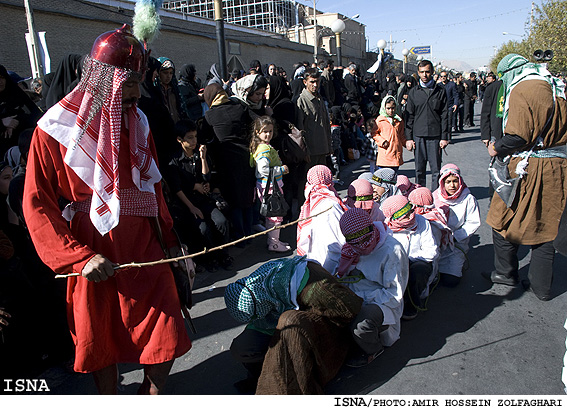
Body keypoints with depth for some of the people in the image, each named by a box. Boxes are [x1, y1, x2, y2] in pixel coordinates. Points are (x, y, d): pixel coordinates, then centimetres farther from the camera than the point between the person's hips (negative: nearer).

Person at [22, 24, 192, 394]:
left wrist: (171, 241, 10)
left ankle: (152, 397, 32)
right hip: (93, 260, -3)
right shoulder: (56, 130, -7)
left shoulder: (137, 121, 7)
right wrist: (79, 257, -17)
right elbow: (38, 205, -7)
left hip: (146, 253, 4)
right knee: (101, 346, 14)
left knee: (167, 342, 5)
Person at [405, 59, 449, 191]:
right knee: (419, 169, 5)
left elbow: (444, 116, 4)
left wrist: (444, 137, -2)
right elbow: (409, 117, 8)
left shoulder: (440, 91, 6)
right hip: (418, 135, 1)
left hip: (435, 136, -1)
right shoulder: (413, 92, 9)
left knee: (436, 169, 1)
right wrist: (409, 138, 1)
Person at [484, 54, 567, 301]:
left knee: (505, 220, 10)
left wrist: (497, 148, -5)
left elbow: (518, 136, -20)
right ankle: (541, 286, 21)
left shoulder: (522, 89, -12)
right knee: (545, 224, 13)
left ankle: (505, 273, 23)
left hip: (528, 168, -8)